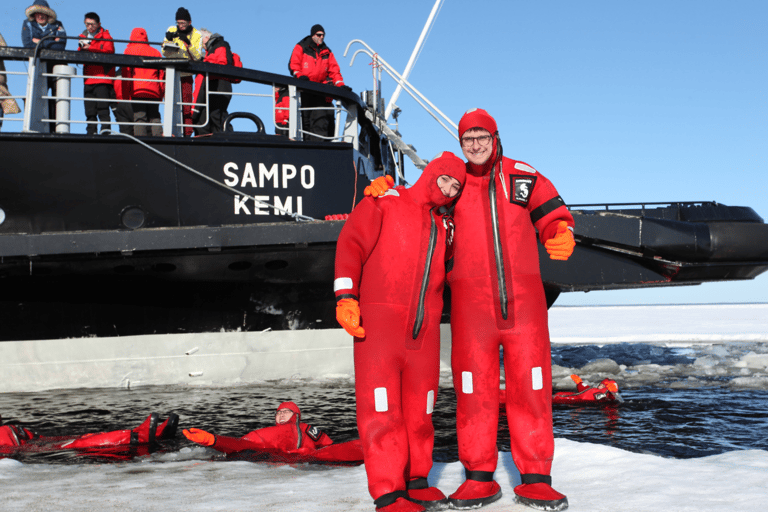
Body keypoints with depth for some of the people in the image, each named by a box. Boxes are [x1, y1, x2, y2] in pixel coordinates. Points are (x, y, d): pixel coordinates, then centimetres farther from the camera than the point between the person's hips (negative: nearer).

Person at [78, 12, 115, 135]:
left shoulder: (105, 36, 6)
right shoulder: (83, 37, 22)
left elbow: (109, 51, -11)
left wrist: (90, 48, -18)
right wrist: (81, 48, -8)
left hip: (103, 79, -5)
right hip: (88, 80, 5)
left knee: (103, 110, -11)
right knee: (90, 112, 5)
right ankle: (90, 134, 8)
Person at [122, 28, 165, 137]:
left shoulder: (130, 50, 7)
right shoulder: (155, 52, 17)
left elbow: (126, 72, 0)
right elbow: (161, 73, 15)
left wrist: (125, 93, 0)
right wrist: (161, 93, 18)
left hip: (137, 91, -3)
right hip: (154, 91, 3)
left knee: (139, 118, -7)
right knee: (155, 117, 5)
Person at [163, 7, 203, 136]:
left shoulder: (197, 35, 0)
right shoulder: (172, 30, 6)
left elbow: (197, 57, -10)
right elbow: (165, 53, 4)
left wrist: (188, 43, -23)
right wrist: (168, 40, -13)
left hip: (186, 75, -2)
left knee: (186, 106, -7)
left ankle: (188, 133, -4)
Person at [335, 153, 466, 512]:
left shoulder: (446, 225, 20)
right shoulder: (386, 203, 3)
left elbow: (452, 263, 34)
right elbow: (351, 243, -5)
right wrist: (346, 297, -15)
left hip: (425, 328, 6)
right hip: (378, 321, -6)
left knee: (419, 408, 9)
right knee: (382, 408, -9)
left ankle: (416, 482, 22)